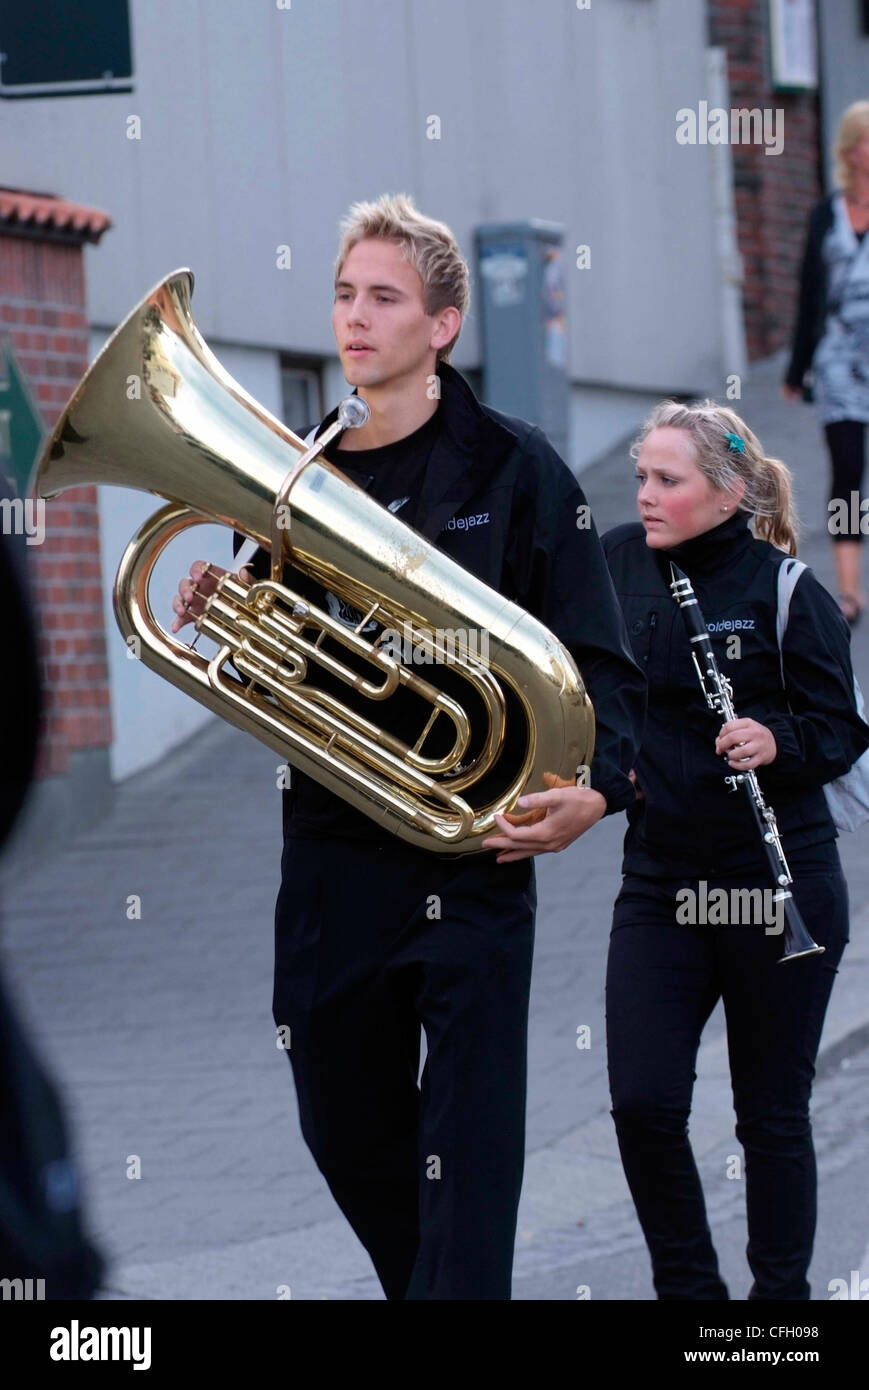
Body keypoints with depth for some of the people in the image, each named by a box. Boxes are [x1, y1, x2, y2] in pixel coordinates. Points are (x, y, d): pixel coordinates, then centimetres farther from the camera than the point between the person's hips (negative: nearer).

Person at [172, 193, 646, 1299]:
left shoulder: (509, 466, -3)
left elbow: (596, 658, -6)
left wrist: (597, 785, -25)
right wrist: (209, 620, -4)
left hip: (469, 852, -5)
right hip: (331, 850, 5)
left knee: (464, 1150, -10)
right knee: (344, 1127, 14)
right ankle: (417, 1288, 35)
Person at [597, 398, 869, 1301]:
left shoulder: (786, 590, -10)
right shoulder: (619, 563, 2)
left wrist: (777, 742, -26)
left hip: (776, 885, -4)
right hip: (659, 880, 4)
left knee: (772, 1116, 5)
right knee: (643, 1104, -6)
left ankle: (780, 1294, 19)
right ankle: (688, 1287, 11)